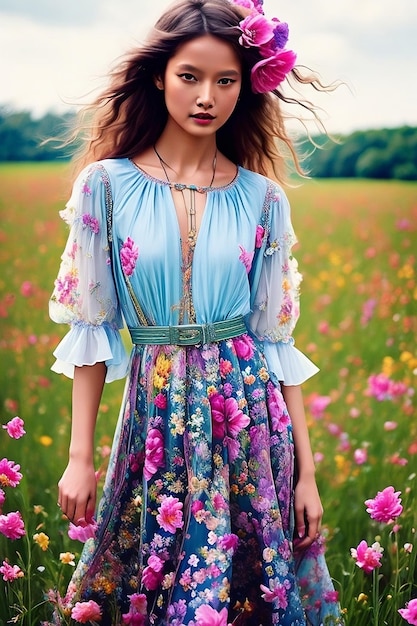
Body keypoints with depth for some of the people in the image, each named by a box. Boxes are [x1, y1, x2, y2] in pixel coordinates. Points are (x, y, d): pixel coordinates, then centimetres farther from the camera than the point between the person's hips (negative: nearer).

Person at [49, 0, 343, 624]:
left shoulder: (263, 198, 1)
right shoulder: (107, 183, -1)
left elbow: (277, 339, 3)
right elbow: (91, 328, 1)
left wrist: (307, 472, 1)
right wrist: (80, 456, -2)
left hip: (249, 415, 1)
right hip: (154, 415, 0)